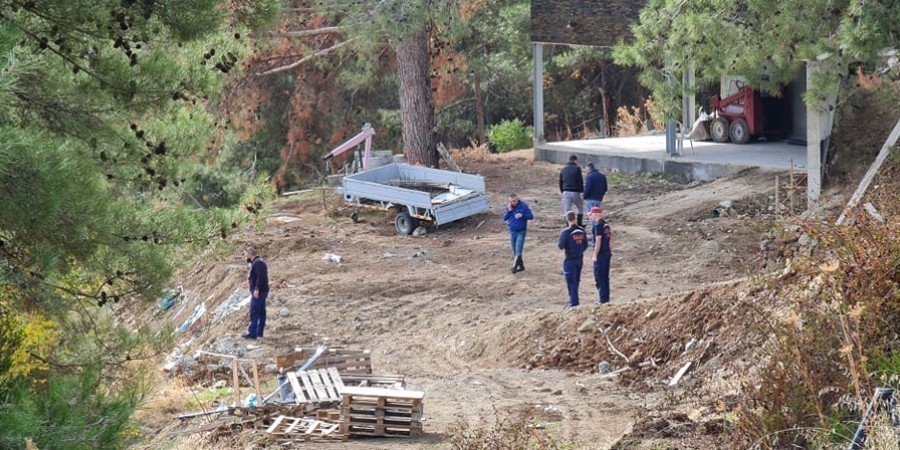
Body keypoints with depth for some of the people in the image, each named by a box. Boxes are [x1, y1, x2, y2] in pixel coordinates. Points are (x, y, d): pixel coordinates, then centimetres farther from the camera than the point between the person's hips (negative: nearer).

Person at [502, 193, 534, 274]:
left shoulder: (523, 206, -9)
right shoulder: (508, 207, 2)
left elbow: (531, 216, -6)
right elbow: (504, 218, 1)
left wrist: (522, 215, -22)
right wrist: (509, 210, -14)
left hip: (521, 232, -5)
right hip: (512, 232, 5)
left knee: (518, 250, -14)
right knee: (515, 251, 11)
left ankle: (514, 266, -18)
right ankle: (521, 266, 22)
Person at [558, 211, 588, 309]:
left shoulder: (566, 232, -16)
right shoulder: (582, 231, 1)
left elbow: (561, 246, -13)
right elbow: (585, 245, 8)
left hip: (570, 260, -5)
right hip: (580, 259, 5)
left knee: (571, 282, -2)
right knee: (576, 281, 16)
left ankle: (574, 302, -6)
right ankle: (573, 300, 25)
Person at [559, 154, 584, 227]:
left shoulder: (563, 169, 10)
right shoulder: (577, 169, -7)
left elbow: (560, 182, 14)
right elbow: (580, 181, -11)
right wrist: (581, 192, -8)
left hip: (566, 192, 4)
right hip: (575, 192, -4)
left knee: (567, 210, 3)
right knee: (580, 208, 14)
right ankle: (579, 225, 12)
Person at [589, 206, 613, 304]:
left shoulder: (598, 226, -15)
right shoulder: (606, 225, 12)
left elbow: (598, 241, -19)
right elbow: (610, 240, 15)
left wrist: (595, 255, -17)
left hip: (601, 253, -9)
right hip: (607, 253, 9)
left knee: (599, 277, -4)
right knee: (605, 277, 14)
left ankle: (603, 299, -6)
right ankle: (606, 299, 17)